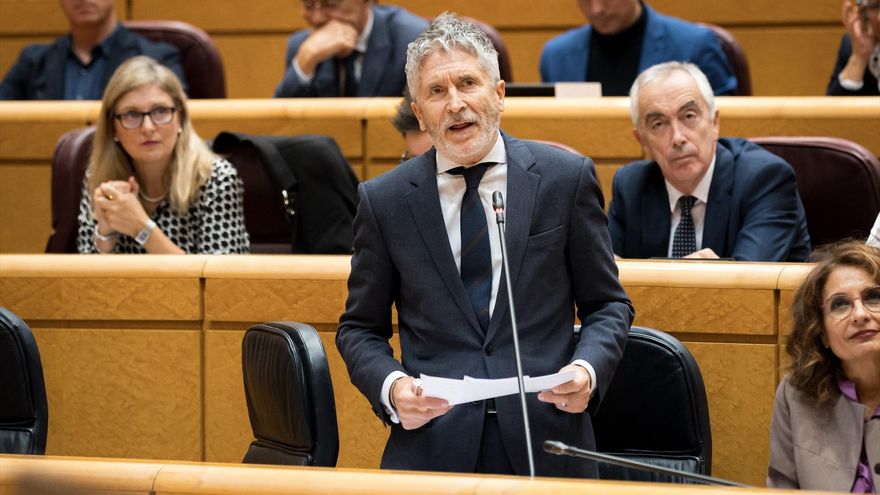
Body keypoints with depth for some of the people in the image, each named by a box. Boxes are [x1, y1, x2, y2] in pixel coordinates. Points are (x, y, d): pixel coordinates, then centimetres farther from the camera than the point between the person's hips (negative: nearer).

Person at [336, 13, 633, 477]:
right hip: (431, 445, 0)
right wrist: (390, 386, -12)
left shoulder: (566, 177, 0)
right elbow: (359, 329, 8)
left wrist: (587, 369, -14)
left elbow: (607, 304, 6)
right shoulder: (384, 199, 2)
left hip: (547, 442, 0)